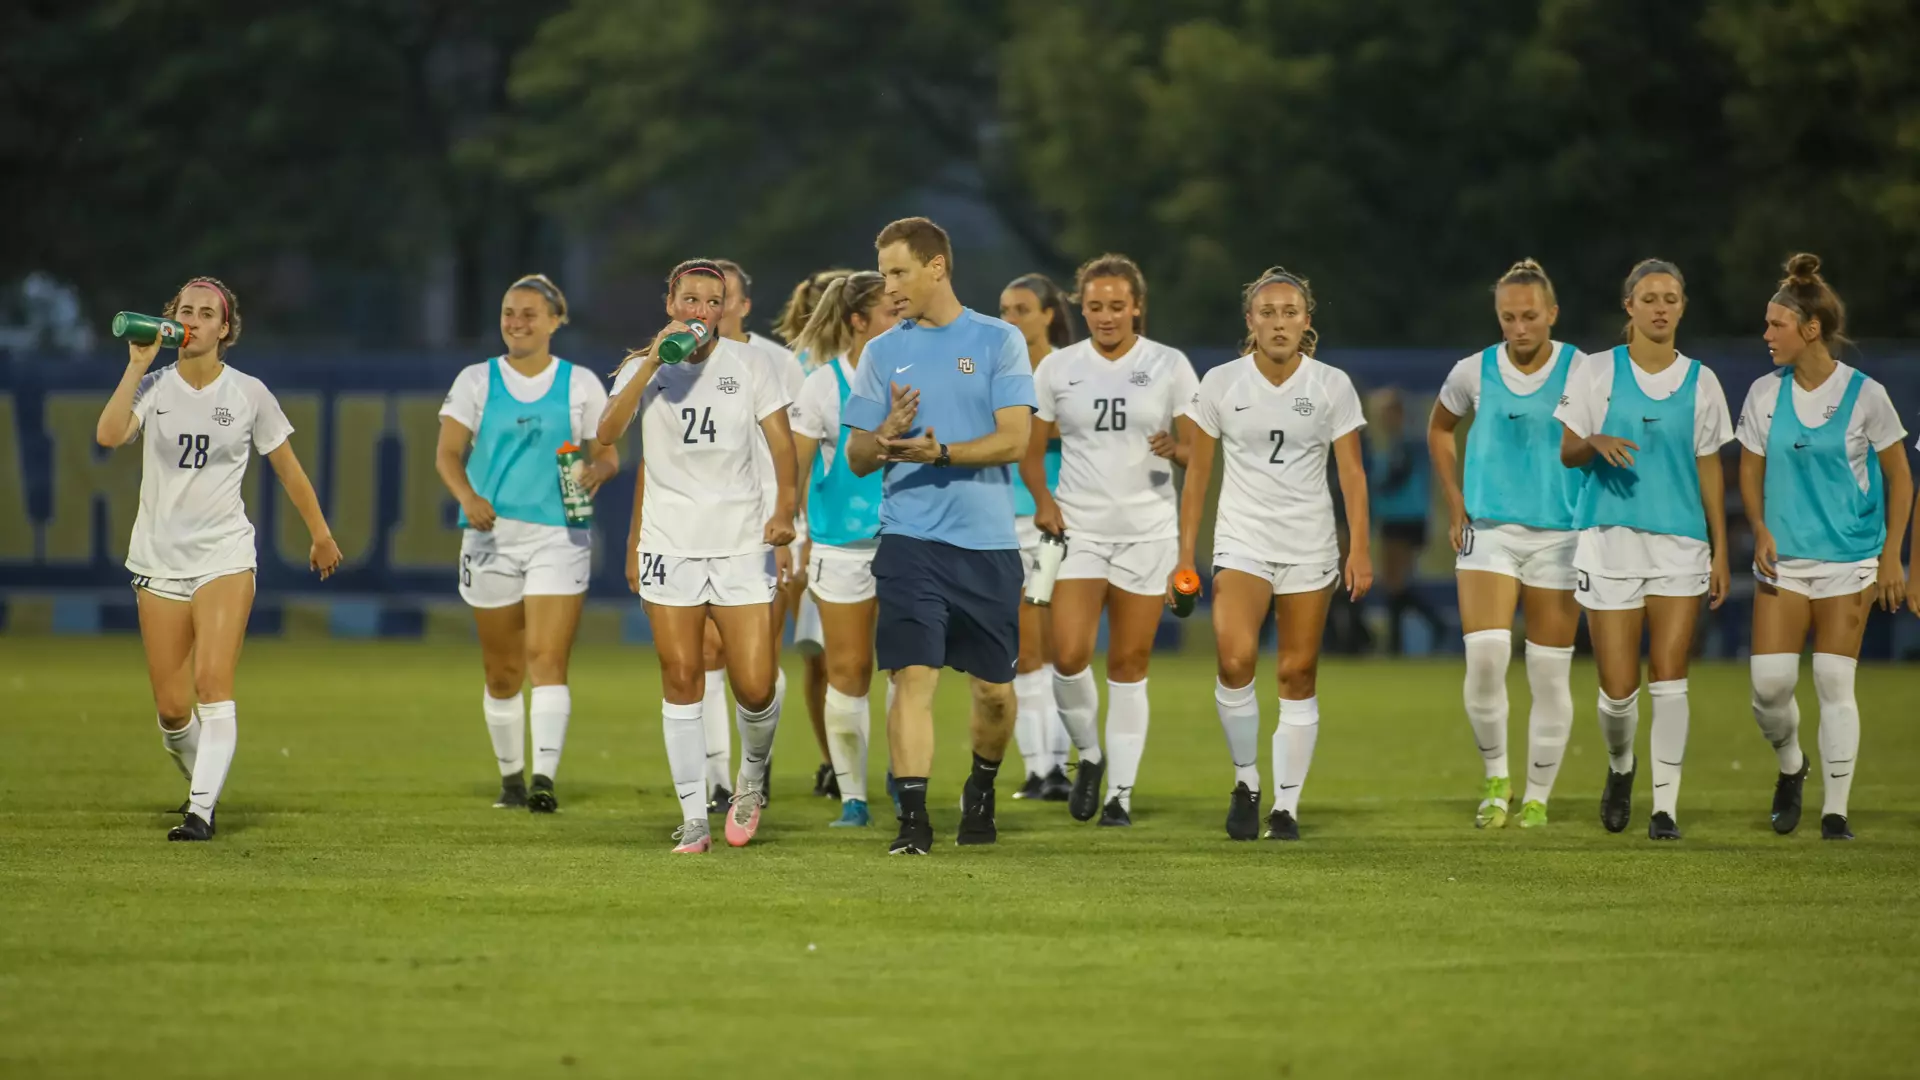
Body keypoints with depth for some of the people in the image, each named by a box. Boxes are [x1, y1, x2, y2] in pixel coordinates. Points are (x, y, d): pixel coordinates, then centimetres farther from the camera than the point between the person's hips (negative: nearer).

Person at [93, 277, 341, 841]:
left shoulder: (249, 394, 0)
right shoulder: (153, 387, 0)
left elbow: (287, 467, 12)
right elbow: (108, 435, -20)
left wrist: (320, 534, 17)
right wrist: (137, 365, -19)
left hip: (224, 555, -2)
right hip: (158, 558, 2)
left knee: (212, 681, -19)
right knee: (171, 706, 2)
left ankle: (201, 809, -22)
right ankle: (200, 782, 30)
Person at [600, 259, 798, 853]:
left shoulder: (748, 365, 5)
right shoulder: (643, 368, 5)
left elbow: (782, 445, 4)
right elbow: (608, 433, -11)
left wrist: (783, 511, -12)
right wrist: (654, 360, -17)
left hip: (743, 546, 0)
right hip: (669, 543, 0)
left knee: (755, 688, -6)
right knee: (681, 680, -4)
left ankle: (752, 777, 24)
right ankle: (693, 818, 1)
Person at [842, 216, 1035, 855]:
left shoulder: (999, 342, 2)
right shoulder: (884, 352, 10)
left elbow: (1013, 440, -7)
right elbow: (857, 458, 10)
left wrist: (940, 453, -21)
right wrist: (887, 434, -13)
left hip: (988, 541, -1)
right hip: (910, 538, 1)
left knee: (994, 688, 8)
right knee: (913, 675, -13)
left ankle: (982, 790, 34)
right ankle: (912, 819, -15)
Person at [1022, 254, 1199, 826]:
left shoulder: (1170, 366, 0)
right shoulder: (1057, 368, 3)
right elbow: (1031, 447, 10)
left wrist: (1177, 448, -21)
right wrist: (1042, 499, -8)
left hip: (1148, 531, -1)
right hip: (1079, 531, 1)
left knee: (1129, 664, 2)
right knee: (1069, 654, -15)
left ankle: (1121, 791, 10)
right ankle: (1089, 755, 11)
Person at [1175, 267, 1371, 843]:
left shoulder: (1332, 385, -1)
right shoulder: (1221, 384, -1)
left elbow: (1352, 472, 1)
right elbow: (1197, 471, 5)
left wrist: (1360, 548, -8)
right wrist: (1185, 554, 3)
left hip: (1309, 546, 1)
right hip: (1241, 541, -1)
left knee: (1298, 673, 1)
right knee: (1234, 660, -20)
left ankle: (1287, 805, 10)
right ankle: (1245, 781, 0)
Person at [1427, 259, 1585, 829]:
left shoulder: (1583, 372, -5)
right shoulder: (1473, 373, 2)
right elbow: (1439, 429, 20)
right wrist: (1455, 505, 12)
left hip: (1560, 536, -1)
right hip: (1488, 530, 1)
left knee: (1550, 674, 2)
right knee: (1485, 656, -15)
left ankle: (1538, 797, 15)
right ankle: (1495, 777, 5)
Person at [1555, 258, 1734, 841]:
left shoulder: (1700, 381, 7)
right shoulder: (1597, 372, 2)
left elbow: (1709, 469, 11)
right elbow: (1566, 451, 4)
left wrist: (1721, 551, 8)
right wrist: (1595, 444, -20)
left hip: (1680, 541, 1)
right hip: (1609, 537, -1)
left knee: (1669, 680, -7)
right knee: (1618, 688, -2)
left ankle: (1665, 805, 0)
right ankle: (1620, 766, 29)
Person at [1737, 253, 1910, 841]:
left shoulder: (1865, 395, -6)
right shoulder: (1766, 394, 3)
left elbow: (1899, 478, 2)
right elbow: (1751, 471, 13)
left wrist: (1891, 556, -3)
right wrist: (1761, 529, -5)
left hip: (1848, 559, -3)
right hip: (1783, 560, 3)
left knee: (1835, 685, -5)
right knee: (1769, 683, -7)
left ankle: (1835, 810, 5)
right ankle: (1790, 766, 23)